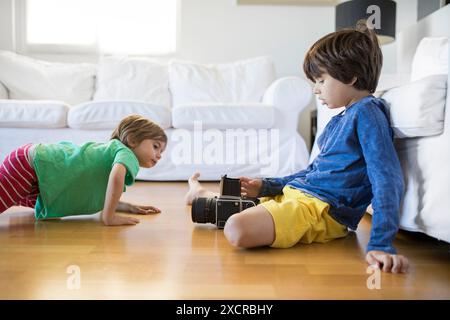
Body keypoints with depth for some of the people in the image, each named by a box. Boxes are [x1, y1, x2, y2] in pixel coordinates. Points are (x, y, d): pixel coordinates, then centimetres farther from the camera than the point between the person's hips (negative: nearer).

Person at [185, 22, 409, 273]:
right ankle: (200, 192, 56)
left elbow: (388, 179, -21)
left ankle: (202, 193, 1)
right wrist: (265, 187, 13)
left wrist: (381, 243, -31)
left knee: (238, 229, -30)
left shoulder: (368, 112, -11)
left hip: (322, 208, -9)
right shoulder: (339, 120, 17)